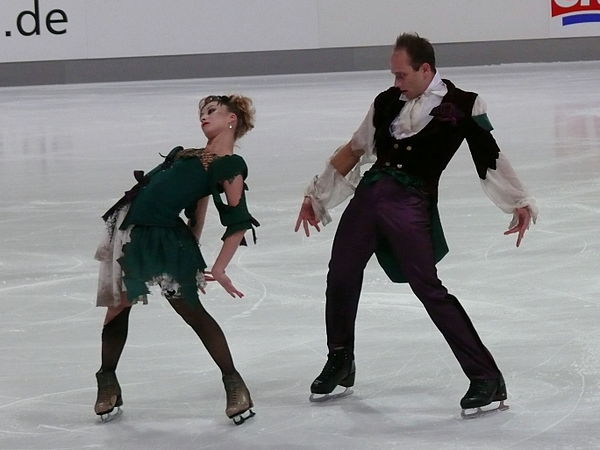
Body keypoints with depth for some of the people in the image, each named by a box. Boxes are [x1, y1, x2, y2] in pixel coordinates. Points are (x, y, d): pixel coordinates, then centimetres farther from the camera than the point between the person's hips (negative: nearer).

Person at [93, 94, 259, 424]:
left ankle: (234, 384, 2)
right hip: (132, 230, 8)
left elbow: (239, 223, -10)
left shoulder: (230, 166, -6)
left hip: (164, 238, -8)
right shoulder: (192, 155, 19)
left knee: (191, 310, -6)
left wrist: (218, 270, -13)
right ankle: (107, 384, 22)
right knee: (117, 309, 9)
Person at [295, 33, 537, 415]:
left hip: (411, 204, -5)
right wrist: (316, 194, 24)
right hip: (368, 194, 6)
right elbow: (355, 150, 22)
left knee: (429, 289, -12)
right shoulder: (387, 102, 14)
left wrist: (520, 202, -13)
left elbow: (490, 155, -3)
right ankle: (340, 362, 33)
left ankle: (487, 378, -9)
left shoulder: (462, 105, 0)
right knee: (340, 278, 8)